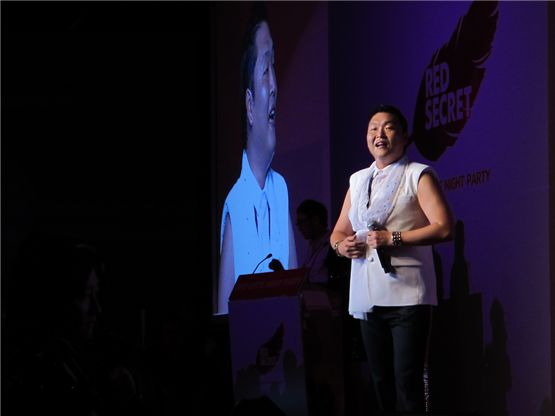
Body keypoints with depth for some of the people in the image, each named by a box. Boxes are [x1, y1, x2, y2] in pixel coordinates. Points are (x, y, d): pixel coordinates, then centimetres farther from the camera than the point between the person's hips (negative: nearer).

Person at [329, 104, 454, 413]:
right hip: (367, 296, 6)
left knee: (407, 382, -11)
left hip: (407, 295, -6)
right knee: (381, 382, 8)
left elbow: (444, 228, -9)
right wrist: (341, 245, 1)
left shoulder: (418, 175, 1)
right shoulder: (358, 180, 19)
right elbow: (338, 232, 25)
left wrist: (394, 238, -15)